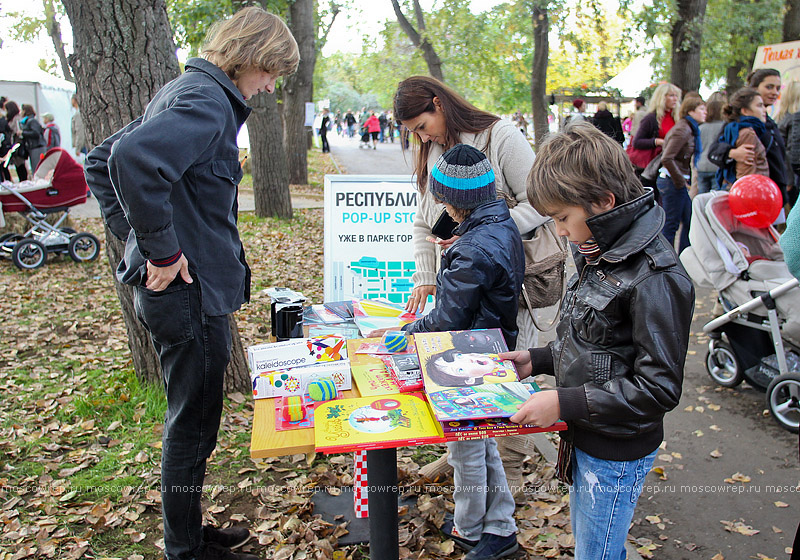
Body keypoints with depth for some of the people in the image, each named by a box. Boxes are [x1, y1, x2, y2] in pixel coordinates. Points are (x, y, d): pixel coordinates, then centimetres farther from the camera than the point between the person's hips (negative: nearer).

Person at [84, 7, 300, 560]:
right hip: (189, 290, -10)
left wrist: (138, 235, 13)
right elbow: (132, 158, -35)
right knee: (193, 424, 5)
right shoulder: (208, 101, -16)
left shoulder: (185, 91, 15)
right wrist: (161, 248, -25)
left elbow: (101, 162, 20)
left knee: (193, 419, 21)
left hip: (183, 288, 10)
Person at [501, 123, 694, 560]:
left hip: (617, 454, -9)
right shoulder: (599, 255, 3)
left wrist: (565, 402, -25)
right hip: (584, 439, 9)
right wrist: (538, 360, 4)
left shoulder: (654, 278, -26)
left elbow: (659, 387, -25)